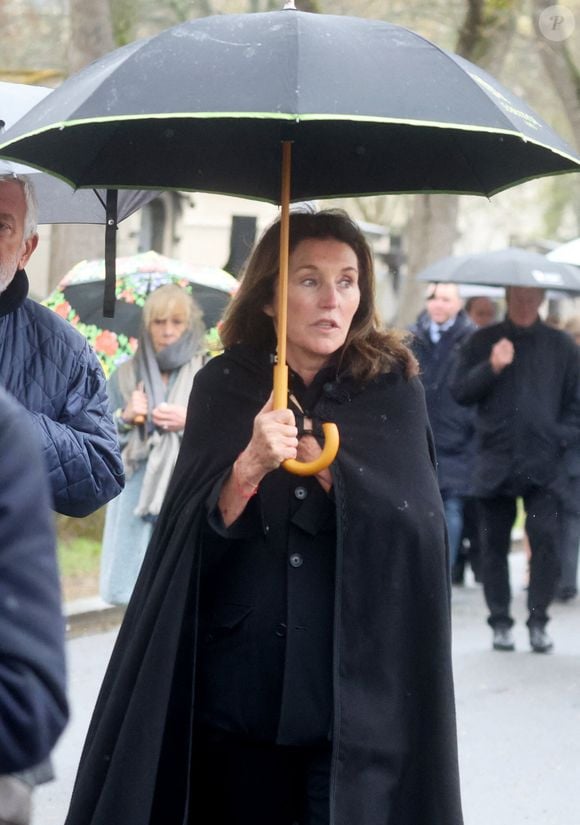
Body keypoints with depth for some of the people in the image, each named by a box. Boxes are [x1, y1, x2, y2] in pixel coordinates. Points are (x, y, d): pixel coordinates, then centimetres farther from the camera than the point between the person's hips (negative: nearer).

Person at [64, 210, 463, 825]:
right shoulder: (224, 387, 2)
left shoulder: (392, 388, 1)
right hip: (239, 679, 1)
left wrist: (316, 460, -20)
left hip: (356, 683, -1)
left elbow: (417, 522, -10)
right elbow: (196, 539, -6)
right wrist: (248, 467, -24)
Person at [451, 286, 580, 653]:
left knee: (546, 540, -12)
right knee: (496, 544, 3)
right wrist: (491, 368, -13)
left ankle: (538, 622, -2)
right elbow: (461, 391, 2)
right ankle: (500, 622, 12)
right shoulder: (483, 342, 9)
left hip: (544, 463, -1)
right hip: (496, 463, 1)